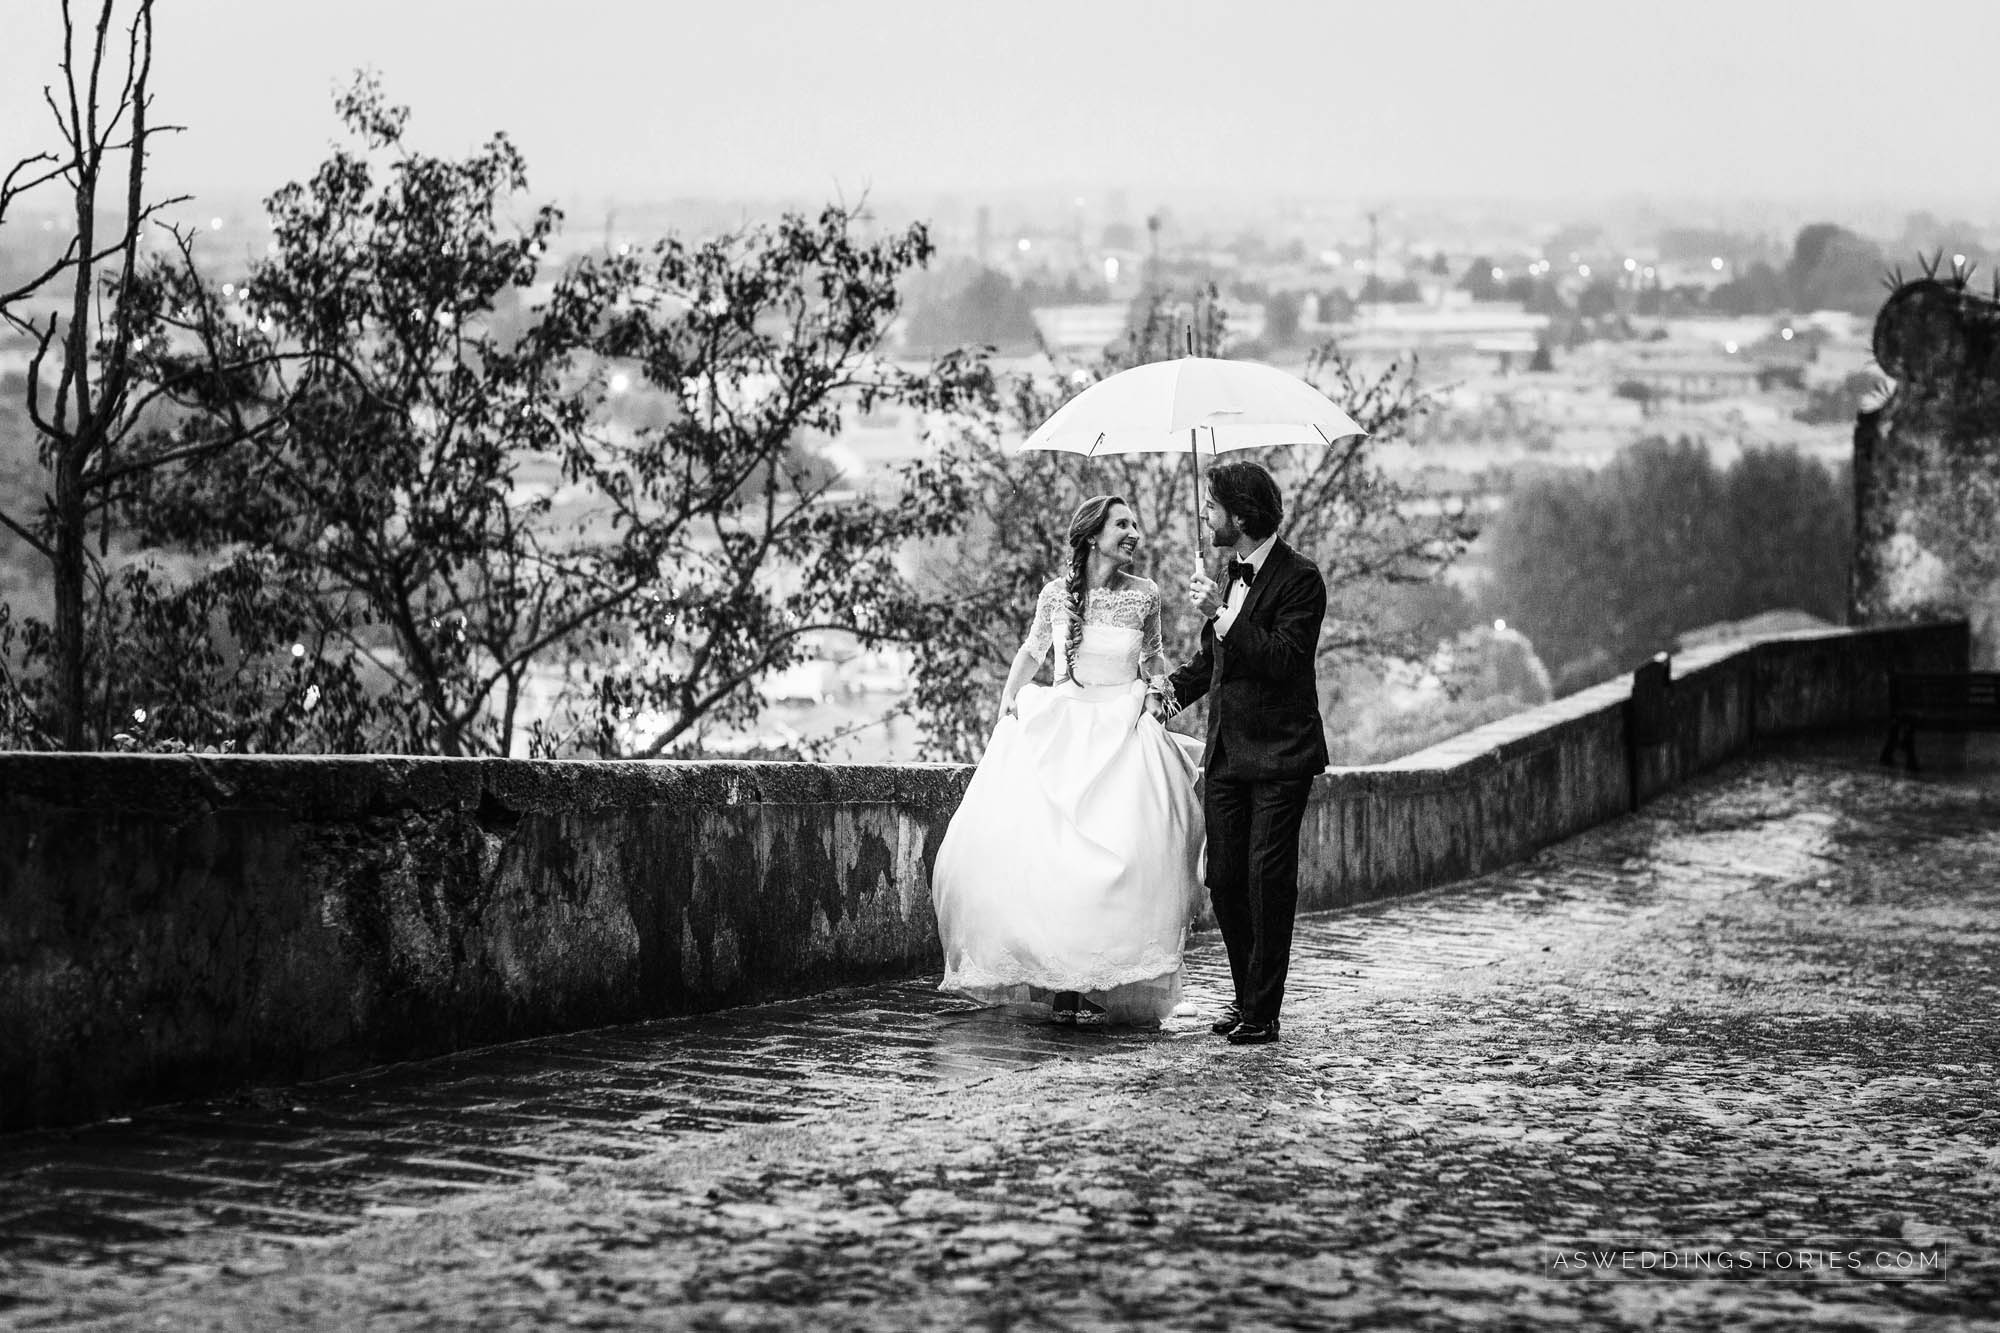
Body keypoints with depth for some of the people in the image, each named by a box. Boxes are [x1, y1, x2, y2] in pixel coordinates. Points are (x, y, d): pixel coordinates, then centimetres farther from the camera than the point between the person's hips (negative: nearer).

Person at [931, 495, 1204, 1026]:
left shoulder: (1144, 594, 4)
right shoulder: (1057, 592, 3)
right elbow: (1032, 650, 21)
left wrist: (1160, 692, 4)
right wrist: (1009, 694, 7)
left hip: (1125, 732, 0)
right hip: (1060, 725, 0)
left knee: (1123, 852, -16)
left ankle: (1113, 978, -6)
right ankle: (1062, 980, -1)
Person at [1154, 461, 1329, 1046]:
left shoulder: (1299, 578, -12)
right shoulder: (1233, 572, 13)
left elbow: (1283, 660, -23)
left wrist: (1221, 614, -25)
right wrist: (1173, 687, 13)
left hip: (1279, 756, -8)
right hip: (1226, 752, 8)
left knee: (1267, 880, -6)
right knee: (1224, 879, 7)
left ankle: (1262, 1013, -1)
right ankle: (1247, 994, 20)